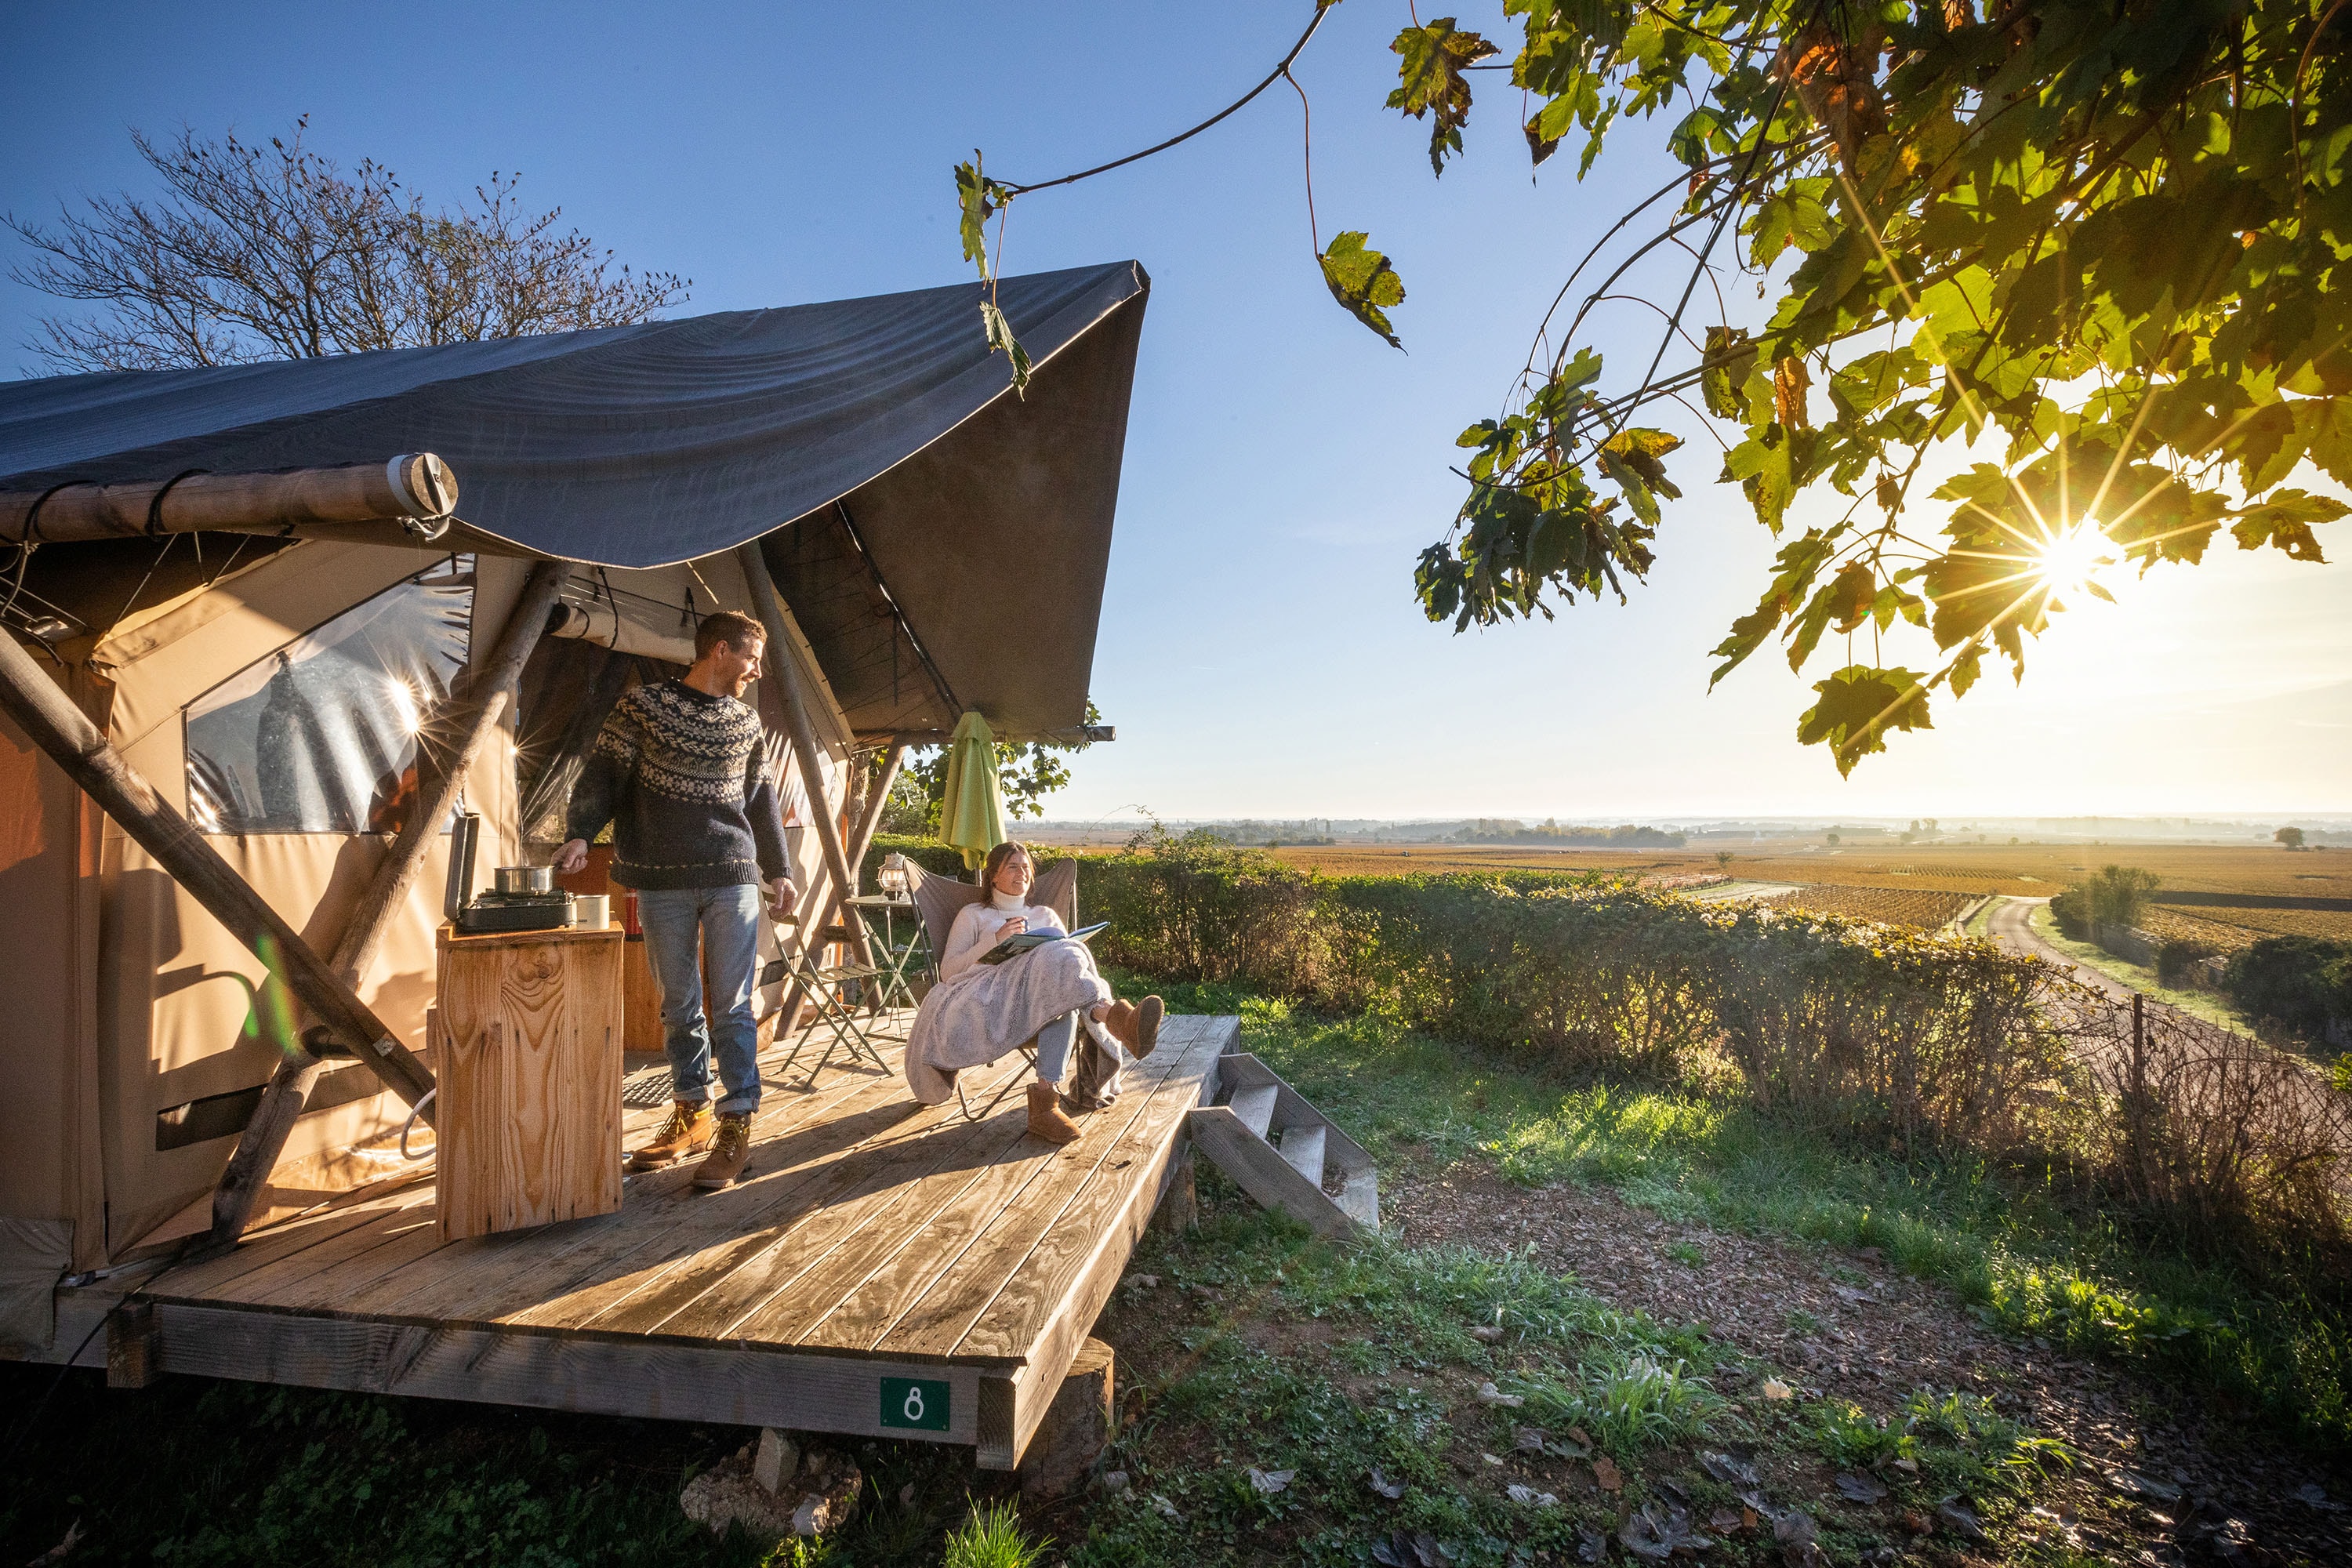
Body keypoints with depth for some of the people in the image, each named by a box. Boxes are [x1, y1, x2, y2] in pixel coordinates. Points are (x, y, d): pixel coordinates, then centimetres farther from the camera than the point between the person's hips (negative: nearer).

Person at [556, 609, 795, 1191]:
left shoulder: (747, 723, 12)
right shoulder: (643, 707, 3)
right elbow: (603, 774, 0)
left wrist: (779, 869, 17)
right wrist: (580, 833, -17)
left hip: (733, 880, 1)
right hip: (662, 883, -1)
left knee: (732, 1006, -2)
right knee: (678, 1005, 8)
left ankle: (737, 1123, 5)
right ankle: (691, 1115, 22)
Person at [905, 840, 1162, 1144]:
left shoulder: (1045, 915, 34)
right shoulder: (973, 915, 25)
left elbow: (1074, 957, 22)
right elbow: (948, 971, 10)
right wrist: (995, 941, -3)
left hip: (1044, 999, 3)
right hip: (987, 999, -3)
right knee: (1058, 957, -34)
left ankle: (1046, 1096, -49)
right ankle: (1116, 1016, -60)